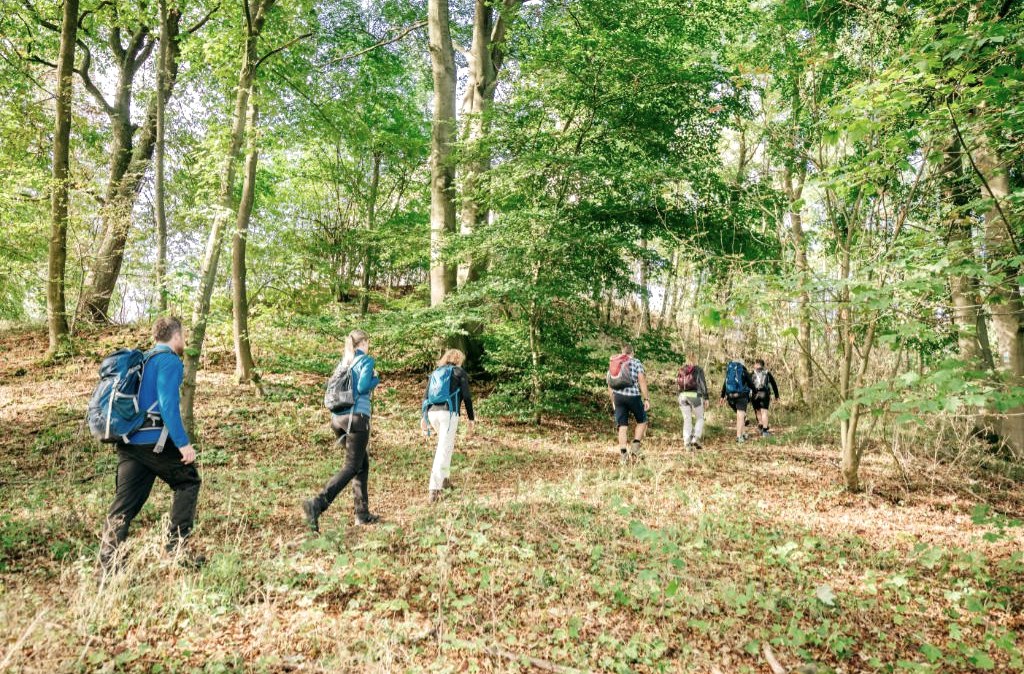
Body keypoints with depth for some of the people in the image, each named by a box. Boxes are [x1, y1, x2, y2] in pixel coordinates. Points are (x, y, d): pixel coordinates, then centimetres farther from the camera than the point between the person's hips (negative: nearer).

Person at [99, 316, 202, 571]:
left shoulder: (142, 359, 19)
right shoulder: (170, 360, -8)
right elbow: (168, 405, -18)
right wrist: (183, 443, -18)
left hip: (128, 441, 8)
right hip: (154, 441, -8)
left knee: (125, 502, 8)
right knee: (188, 481, 10)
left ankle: (108, 562, 6)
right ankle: (177, 545, 9)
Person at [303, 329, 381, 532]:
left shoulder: (342, 363, 16)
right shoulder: (366, 360, -2)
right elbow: (363, 387, -16)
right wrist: (376, 380, 3)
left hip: (337, 418, 7)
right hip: (357, 417, -7)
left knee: (363, 464, 15)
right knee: (351, 467, -5)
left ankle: (362, 513, 15)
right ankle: (317, 504, -22)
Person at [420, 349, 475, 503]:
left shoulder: (435, 372, 22)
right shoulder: (459, 372, 8)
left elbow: (425, 396, 14)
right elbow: (467, 397, 1)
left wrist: (424, 417, 13)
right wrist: (471, 419, 5)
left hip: (432, 413, 6)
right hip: (449, 412, -6)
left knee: (446, 444, 26)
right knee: (444, 450, -8)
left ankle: (445, 478, 28)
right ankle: (435, 488, -16)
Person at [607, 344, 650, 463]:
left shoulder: (612, 363, 16)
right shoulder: (636, 362, 3)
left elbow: (609, 385, 17)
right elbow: (642, 381, -7)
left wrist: (613, 402, 23)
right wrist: (646, 399, -7)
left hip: (618, 396, 4)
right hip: (633, 396, -4)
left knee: (622, 426, 7)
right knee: (642, 421, 16)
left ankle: (623, 453, 1)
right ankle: (635, 446, 1)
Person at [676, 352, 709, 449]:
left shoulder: (681, 370, 11)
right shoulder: (698, 369, 0)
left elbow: (678, 384, 12)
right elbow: (703, 384, -4)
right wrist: (706, 398, -1)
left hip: (682, 396, 3)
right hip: (694, 396, -3)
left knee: (687, 420, 8)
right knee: (700, 418, 12)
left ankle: (687, 443, 3)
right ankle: (695, 439, -4)